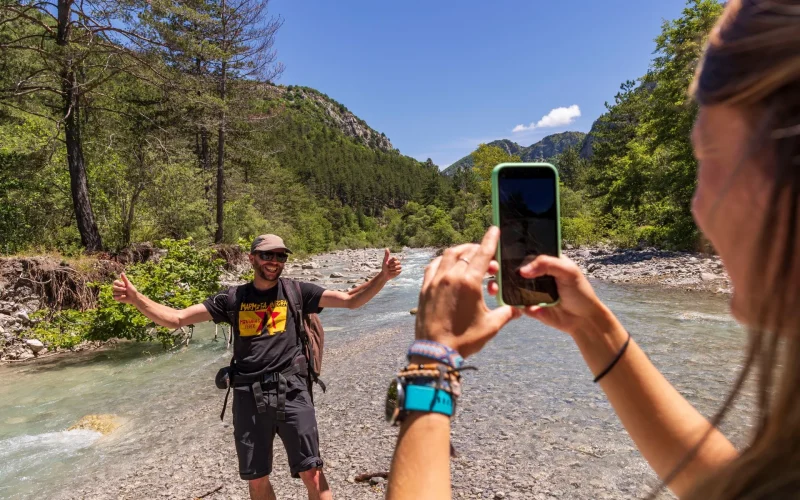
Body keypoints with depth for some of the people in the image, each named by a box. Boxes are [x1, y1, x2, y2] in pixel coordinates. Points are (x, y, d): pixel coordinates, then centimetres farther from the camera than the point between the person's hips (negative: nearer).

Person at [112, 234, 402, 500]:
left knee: (312, 474, -2)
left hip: (291, 391, -2)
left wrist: (383, 277, -16)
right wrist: (136, 299, -8)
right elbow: (175, 319, 6)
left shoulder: (297, 292, 3)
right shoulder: (232, 299, 6)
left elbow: (351, 300, -1)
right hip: (249, 396, 2)